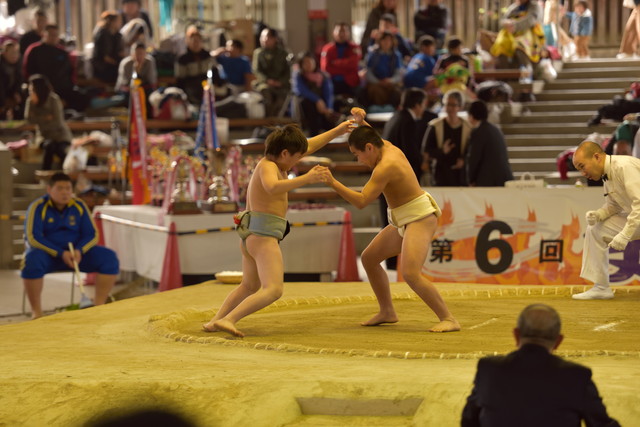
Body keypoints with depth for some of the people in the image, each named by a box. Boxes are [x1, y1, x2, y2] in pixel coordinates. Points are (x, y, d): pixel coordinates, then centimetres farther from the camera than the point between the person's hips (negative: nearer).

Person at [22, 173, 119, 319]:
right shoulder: (38, 207, -9)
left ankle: (99, 306, -10)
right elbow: (33, 237, -17)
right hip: (46, 253, -4)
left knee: (109, 257, -17)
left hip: (76, 253, 4)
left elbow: (92, 235, 2)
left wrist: (79, 251, -20)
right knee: (32, 260, -39)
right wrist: (61, 254, -25)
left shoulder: (79, 206, 2)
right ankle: (36, 311, -25)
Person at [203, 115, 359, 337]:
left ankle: (215, 321, 23)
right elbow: (272, 187, -37)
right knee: (273, 291, -21)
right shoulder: (267, 166, -14)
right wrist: (306, 179, -44)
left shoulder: (276, 160, 13)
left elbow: (310, 145, 23)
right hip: (263, 235, -11)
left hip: (250, 235, 11)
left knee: (250, 286, 29)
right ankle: (227, 320, -32)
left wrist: (338, 130, 22)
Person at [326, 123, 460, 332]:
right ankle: (387, 312, 28)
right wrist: (362, 122, 18)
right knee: (368, 258, 17)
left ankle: (449, 319, -20)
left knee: (410, 274, -25)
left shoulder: (385, 167, -23)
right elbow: (375, 139, 33)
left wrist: (332, 182, -30)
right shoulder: (390, 148, 5)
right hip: (404, 221, 11)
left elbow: (361, 201, -29)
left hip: (420, 219, -11)